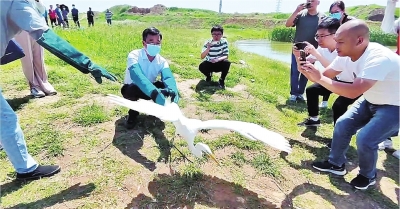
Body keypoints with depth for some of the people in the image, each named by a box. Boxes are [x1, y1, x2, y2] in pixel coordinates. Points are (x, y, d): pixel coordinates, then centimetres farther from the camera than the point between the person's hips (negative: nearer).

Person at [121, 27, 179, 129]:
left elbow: (169, 77, -32)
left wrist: (171, 91, -58)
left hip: (150, 89, 3)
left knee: (169, 88, -26)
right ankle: (133, 114, -7)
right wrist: (155, 93, -63)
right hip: (131, 89, -3)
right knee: (133, 88, -39)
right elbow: (137, 76, -46)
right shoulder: (134, 55, -27)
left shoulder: (162, 61, -14)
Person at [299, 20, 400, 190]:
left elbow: (353, 92, -45)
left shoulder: (379, 59, -37)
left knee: (365, 139, -19)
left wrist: (319, 78, -40)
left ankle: (368, 176, 13)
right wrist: (309, 71, -24)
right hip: (371, 101, 8)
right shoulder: (346, 55, -12)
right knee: (342, 125, 1)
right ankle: (336, 165, 23)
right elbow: (326, 74, -4)